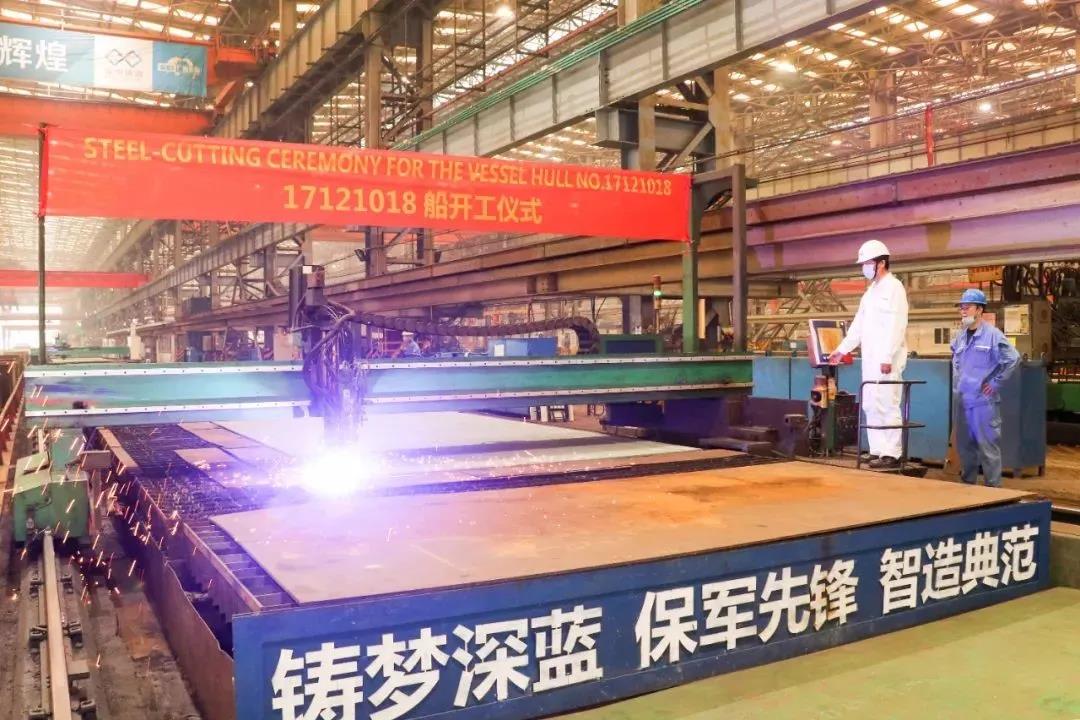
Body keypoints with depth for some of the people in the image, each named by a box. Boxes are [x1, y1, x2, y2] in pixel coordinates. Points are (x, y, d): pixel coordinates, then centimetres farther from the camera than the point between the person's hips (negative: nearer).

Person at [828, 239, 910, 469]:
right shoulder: (871, 290, 18)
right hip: (870, 359, 9)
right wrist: (842, 349, 19)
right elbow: (859, 324, 21)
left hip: (887, 360, -9)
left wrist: (887, 358, -22)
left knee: (888, 405, -7)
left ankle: (892, 454, -3)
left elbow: (896, 326, -16)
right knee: (871, 405, 10)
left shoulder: (894, 288, -8)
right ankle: (877, 450, 16)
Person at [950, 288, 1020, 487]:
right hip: (961, 399, 7)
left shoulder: (992, 334, -11)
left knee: (988, 445, -3)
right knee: (964, 444, 14)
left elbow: (1013, 358, -14)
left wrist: (996, 382, -10)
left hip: (983, 400, -7)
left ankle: (993, 485, 5)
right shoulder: (960, 336, 10)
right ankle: (968, 482, 25)